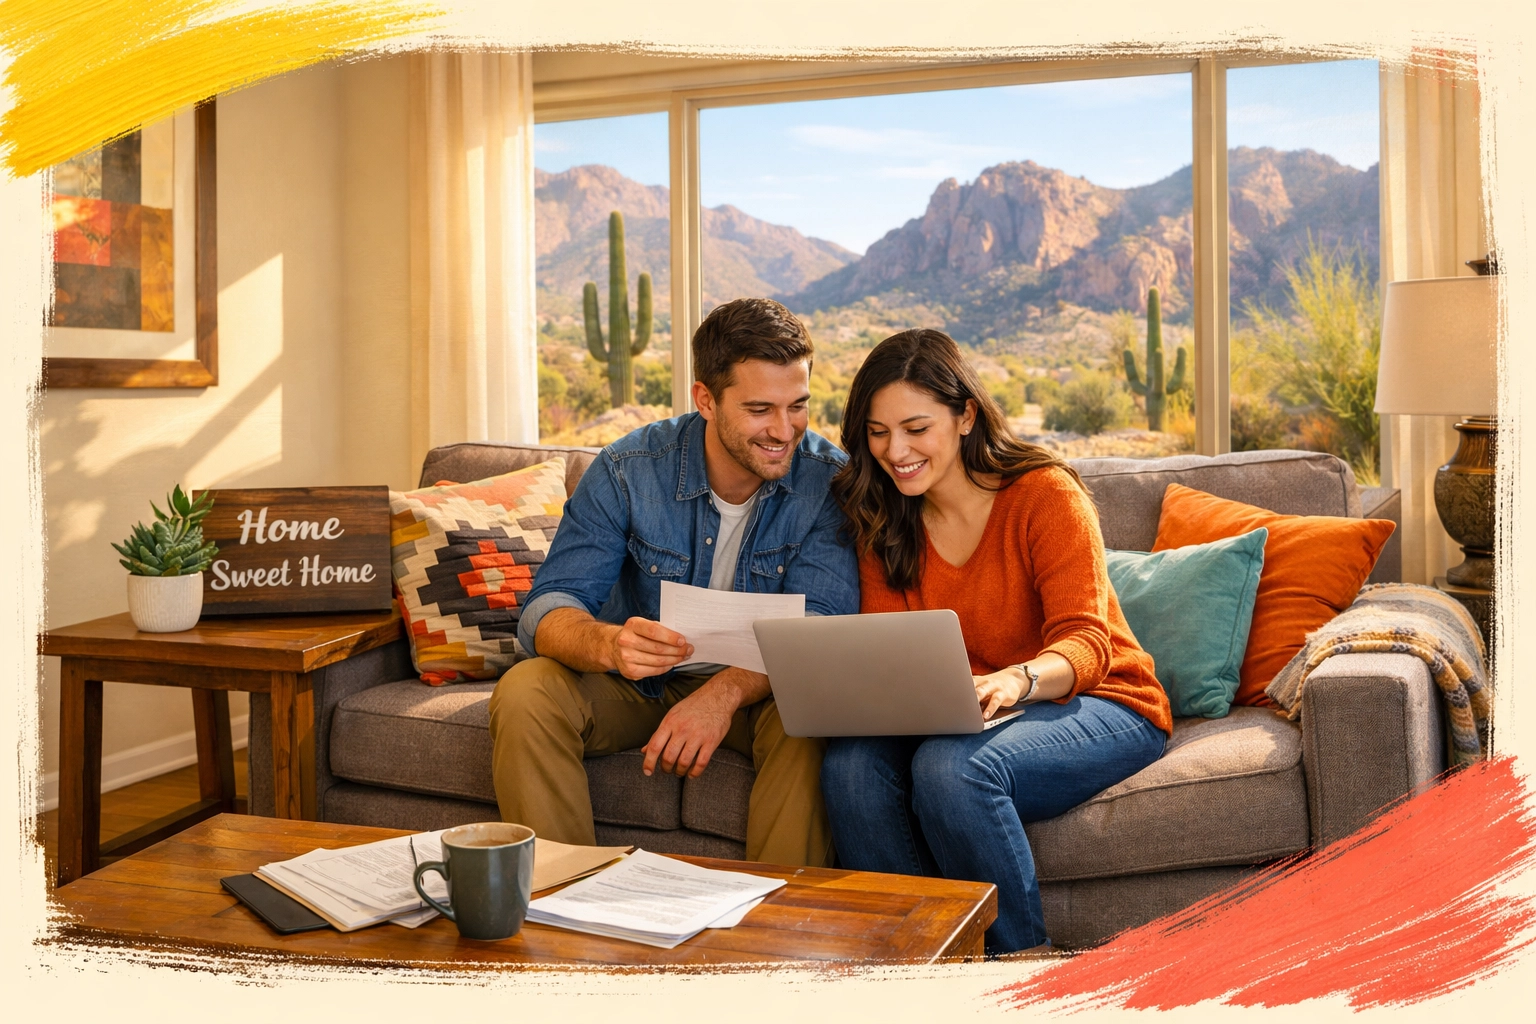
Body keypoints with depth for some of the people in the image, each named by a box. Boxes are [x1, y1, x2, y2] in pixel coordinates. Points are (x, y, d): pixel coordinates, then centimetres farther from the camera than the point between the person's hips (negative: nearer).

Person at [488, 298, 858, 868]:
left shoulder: (830, 480, -15)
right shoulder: (627, 472, -15)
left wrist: (727, 691, -43)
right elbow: (548, 608, -19)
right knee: (524, 693, -25)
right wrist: (610, 644, -45)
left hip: (756, 691, -1)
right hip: (635, 685, 1)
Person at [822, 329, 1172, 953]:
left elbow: (1086, 644, -21)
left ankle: (1022, 958, -14)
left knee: (951, 767, -34)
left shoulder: (1046, 494, -13)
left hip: (1098, 705, -4)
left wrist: (1018, 680, -43)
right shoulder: (882, 520, 3)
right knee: (851, 764, -25)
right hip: (958, 716, 5)